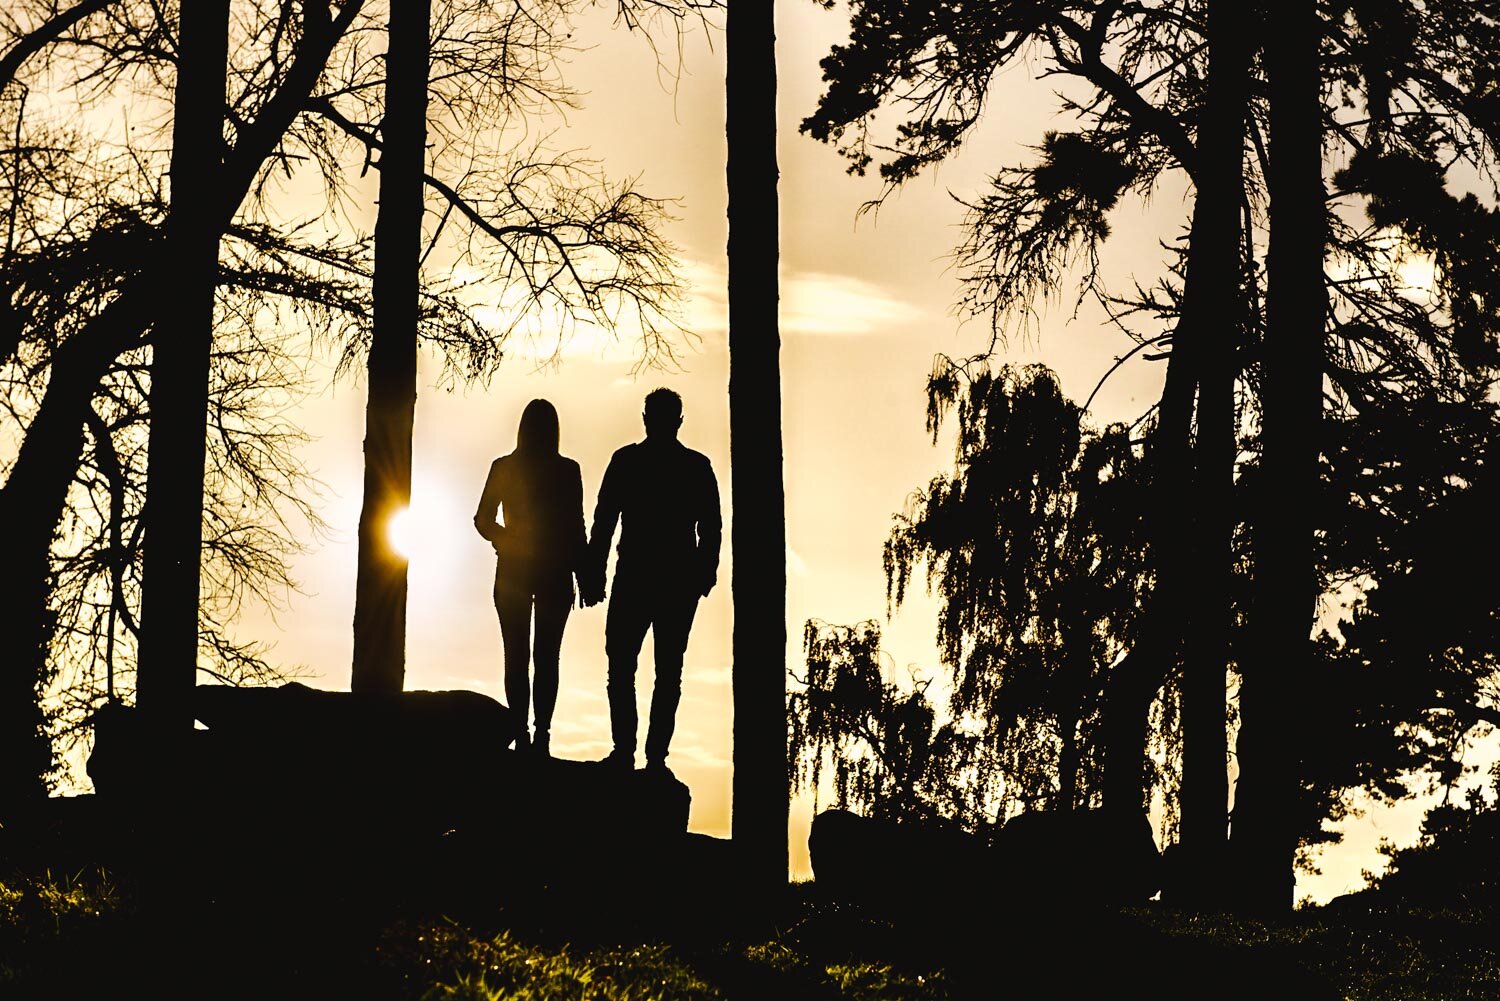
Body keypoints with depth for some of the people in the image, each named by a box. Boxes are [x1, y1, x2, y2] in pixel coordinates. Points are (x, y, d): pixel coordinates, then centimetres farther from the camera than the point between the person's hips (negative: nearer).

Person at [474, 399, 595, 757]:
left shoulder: (503, 468, -2)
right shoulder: (567, 470, -6)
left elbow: (483, 520, 2)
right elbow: (576, 527, -5)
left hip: (513, 572, 1)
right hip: (555, 573, -1)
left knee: (517, 656, 5)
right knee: (547, 657, 2)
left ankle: (521, 735, 0)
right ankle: (542, 734, -5)